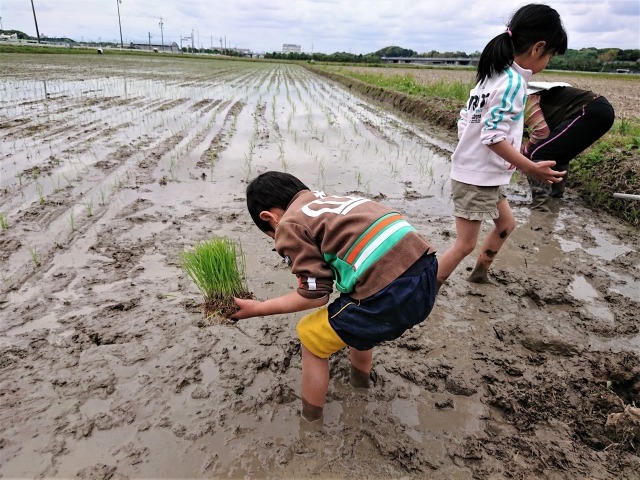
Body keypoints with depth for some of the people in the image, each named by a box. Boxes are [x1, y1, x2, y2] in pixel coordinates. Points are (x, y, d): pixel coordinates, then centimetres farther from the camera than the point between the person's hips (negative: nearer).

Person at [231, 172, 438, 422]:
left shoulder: (288, 224, 1)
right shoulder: (331, 200, 24)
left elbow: (316, 295, 0)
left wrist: (257, 308, 10)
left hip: (391, 293, -9)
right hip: (426, 272, 9)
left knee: (311, 338, 15)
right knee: (355, 321, 36)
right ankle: (359, 379, 62)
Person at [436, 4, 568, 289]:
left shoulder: (493, 75, 9)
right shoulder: (513, 81, -18)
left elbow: (465, 120, 11)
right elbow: (494, 136, -24)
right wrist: (530, 168, -21)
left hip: (481, 175, 10)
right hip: (477, 178, -10)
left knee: (506, 224, 24)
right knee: (465, 245, -4)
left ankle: (479, 273, 38)